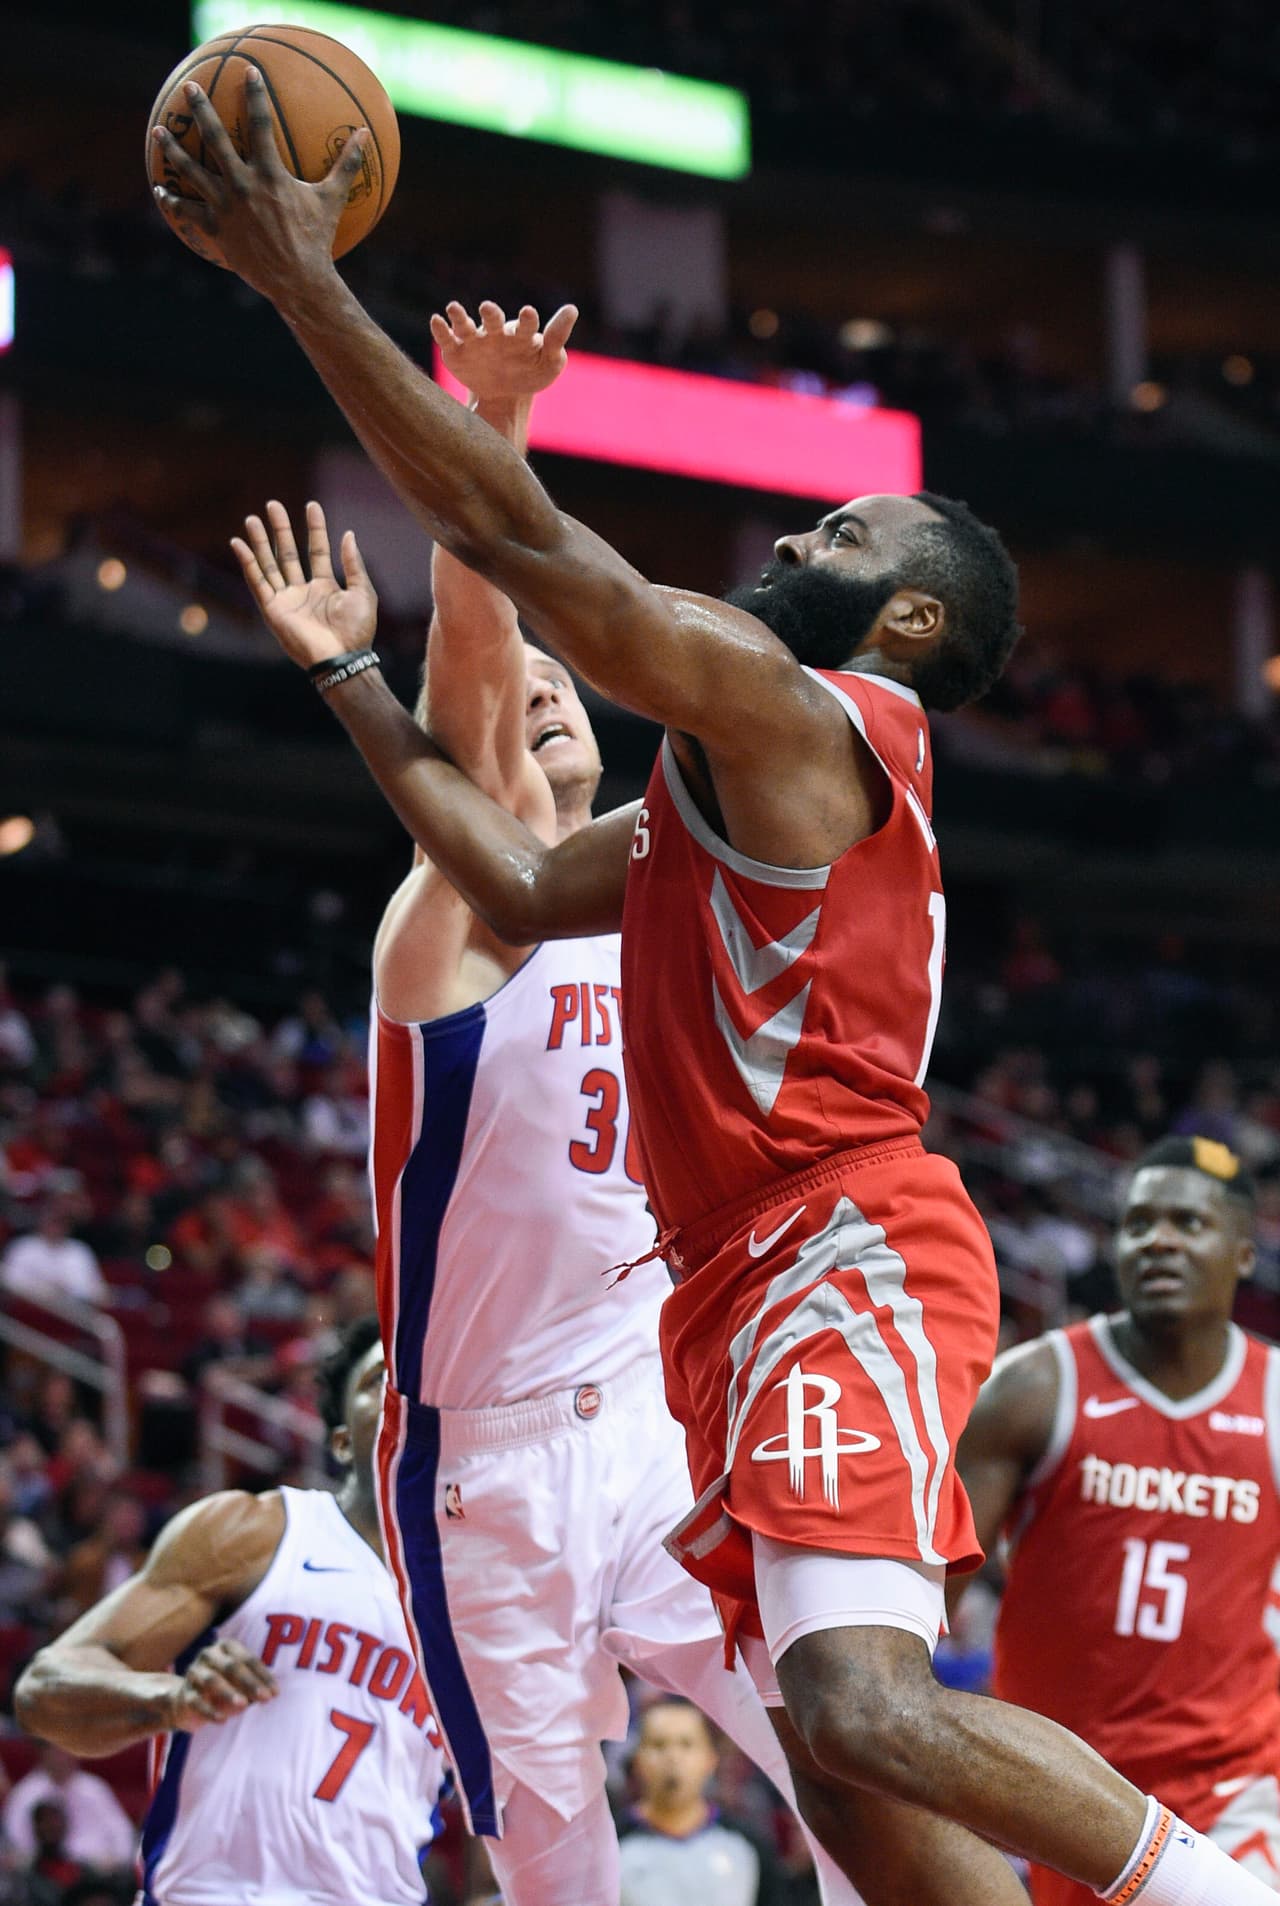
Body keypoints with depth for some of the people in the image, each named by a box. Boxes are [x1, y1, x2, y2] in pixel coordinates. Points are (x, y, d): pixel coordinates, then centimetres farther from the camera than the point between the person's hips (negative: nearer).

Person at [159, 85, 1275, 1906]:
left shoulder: (787, 705, -5)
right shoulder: (739, 770, 25)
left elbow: (513, 532, -10)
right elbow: (525, 887, 34)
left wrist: (304, 282, -8)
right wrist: (353, 678, 35)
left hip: (845, 1248, -10)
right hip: (756, 1279, 10)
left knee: (867, 1707, -27)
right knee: (841, 1756, 4)